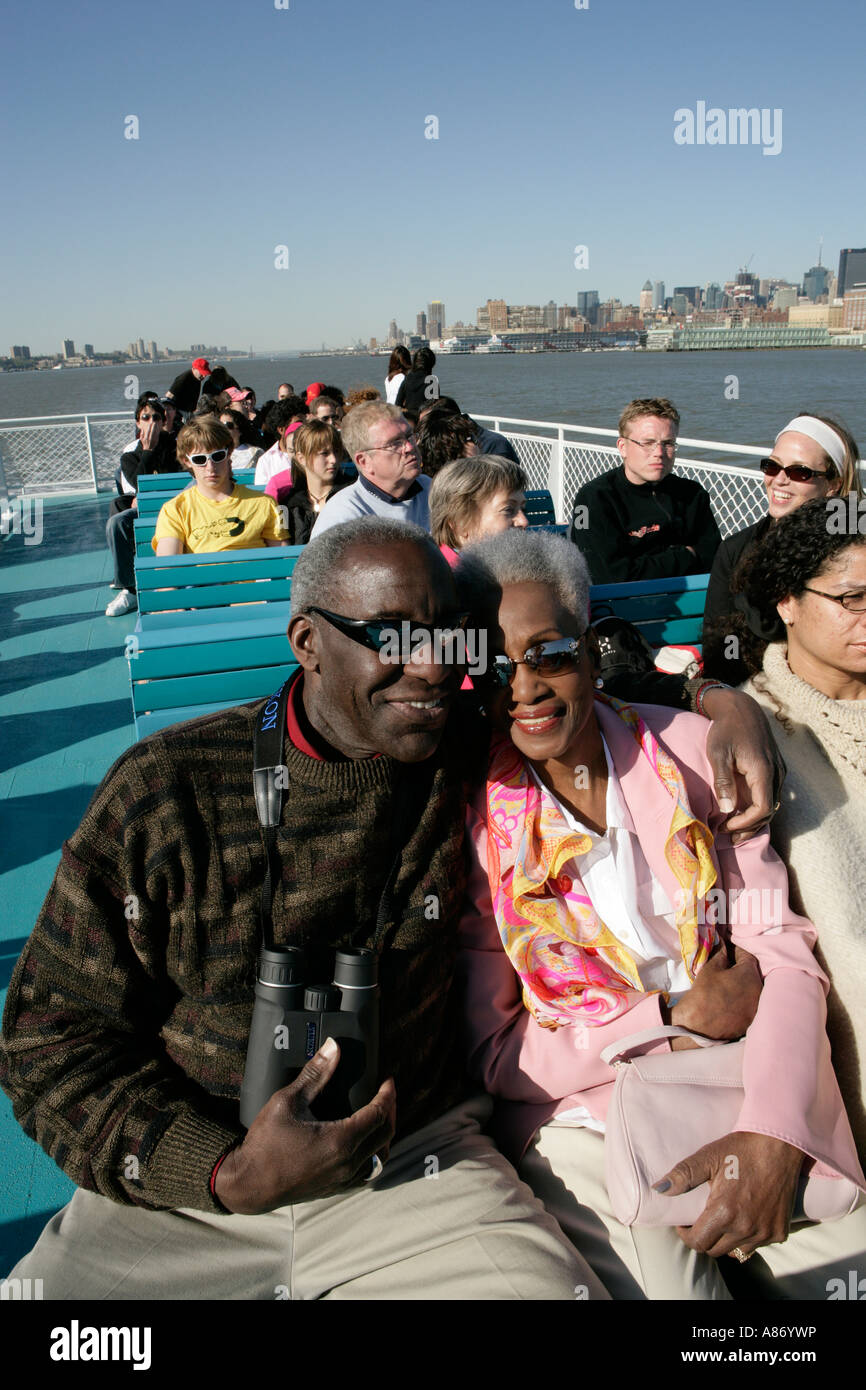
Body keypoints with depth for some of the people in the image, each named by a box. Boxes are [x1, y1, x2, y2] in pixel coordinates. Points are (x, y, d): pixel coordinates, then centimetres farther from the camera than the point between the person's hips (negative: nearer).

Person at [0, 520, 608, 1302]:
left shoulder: (464, 763, -3)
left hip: (411, 1168, 1)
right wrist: (226, 1175, -17)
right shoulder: (165, 789, -10)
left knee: (553, 1288, -23)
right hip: (183, 1194, 0)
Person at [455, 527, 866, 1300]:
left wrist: (773, 1132, -18)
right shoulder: (469, 819, -9)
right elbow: (491, 1055, -7)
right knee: (666, 1285, -21)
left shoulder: (690, 750, -2)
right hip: (579, 1110, -2)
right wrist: (678, 1019, -13)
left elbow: (780, 943, -4)